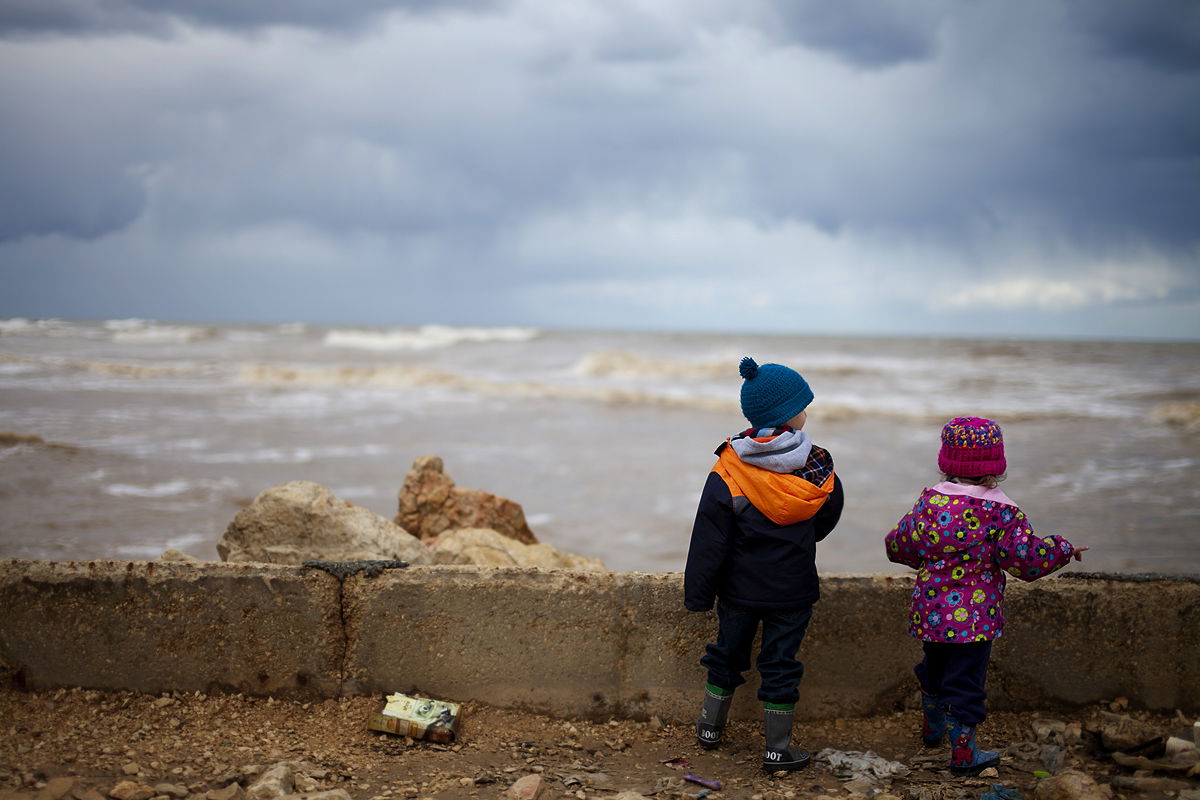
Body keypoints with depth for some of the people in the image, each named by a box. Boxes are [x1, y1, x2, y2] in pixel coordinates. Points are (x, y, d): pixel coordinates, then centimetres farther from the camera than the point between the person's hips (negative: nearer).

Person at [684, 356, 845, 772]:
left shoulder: (728, 473, -15)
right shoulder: (817, 467, -12)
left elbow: (709, 541, -12)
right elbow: (827, 521, 6)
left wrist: (697, 594, -3)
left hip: (739, 589, 1)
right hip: (793, 590, -1)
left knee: (727, 653, 19)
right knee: (780, 663, 9)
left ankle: (710, 726, 34)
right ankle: (778, 749, 15)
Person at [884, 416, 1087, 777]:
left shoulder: (929, 501, -2)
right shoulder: (1001, 512, -14)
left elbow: (898, 545, 6)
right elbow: (1027, 558, -14)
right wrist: (1063, 549, 3)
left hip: (931, 609, 5)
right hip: (975, 616, -5)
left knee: (934, 666, 25)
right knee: (966, 679, 3)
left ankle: (931, 727, 46)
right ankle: (963, 752, 8)